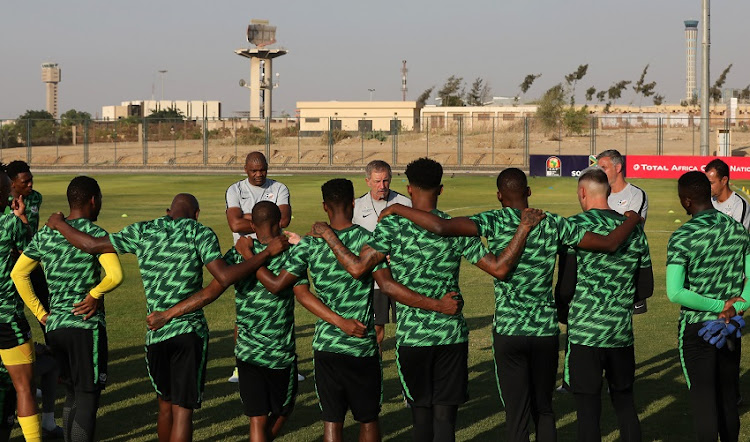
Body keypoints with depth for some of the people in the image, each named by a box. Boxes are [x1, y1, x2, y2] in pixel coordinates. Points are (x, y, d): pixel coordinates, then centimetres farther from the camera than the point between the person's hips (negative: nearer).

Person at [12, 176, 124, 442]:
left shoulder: (45, 235, 9)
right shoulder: (96, 234, -10)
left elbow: (17, 274, 12)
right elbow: (115, 275, -25)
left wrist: (40, 312, 11)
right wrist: (95, 294, -7)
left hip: (54, 327, 6)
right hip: (86, 326, -6)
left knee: (72, 394, 19)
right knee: (88, 399, -2)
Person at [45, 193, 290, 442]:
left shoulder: (142, 232, 6)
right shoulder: (200, 234, -4)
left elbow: (91, 245, 6)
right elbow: (224, 277, -16)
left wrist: (59, 225, 23)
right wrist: (268, 252, -11)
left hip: (155, 334, 4)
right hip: (190, 332, -3)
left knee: (166, 403, 20)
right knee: (183, 410, -2)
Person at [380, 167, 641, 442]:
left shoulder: (494, 222, -9)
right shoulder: (553, 224, -1)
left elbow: (441, 227, -24)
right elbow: (608, 244, 1)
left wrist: (397, 209, -12)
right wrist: (633, 221, 20)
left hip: (509, 332, -2)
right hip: (546, 331, 3)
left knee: (516, 415, 4)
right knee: (544, 410, 18)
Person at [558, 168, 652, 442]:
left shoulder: (575, 225, -10)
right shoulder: (634, 229, 5)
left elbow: (566, 285, -12)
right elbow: (646, 289, 9)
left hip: (585, 331, -4)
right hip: (622, 332, 4)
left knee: (588, 407, 2)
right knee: (624, 399, 17)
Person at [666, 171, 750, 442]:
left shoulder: (683, 238, -16)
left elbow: (674, 293, -23)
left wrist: (719, 305, -16)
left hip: (696, 329, -5)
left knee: (703, 399, 1)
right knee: (728, 398, 15)